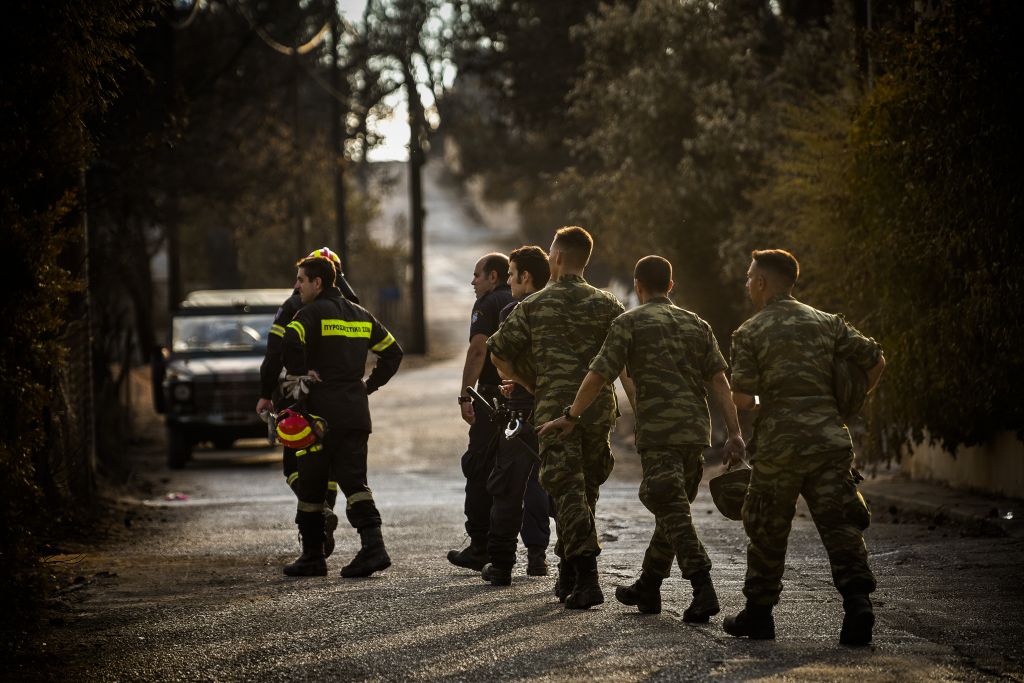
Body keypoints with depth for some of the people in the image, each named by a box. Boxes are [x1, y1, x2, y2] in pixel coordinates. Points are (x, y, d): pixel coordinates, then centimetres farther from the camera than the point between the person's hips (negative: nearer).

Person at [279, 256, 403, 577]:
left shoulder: (313, 313, -7)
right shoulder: (360, 315, 15)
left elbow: (289, 343, -26)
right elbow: (393, 352, 20)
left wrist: (300, 372, -11)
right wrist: (370, 384, 17)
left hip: (322, 409, -6)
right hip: (357, 411, 6)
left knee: (311, 484, 5)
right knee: (354, 481, 5)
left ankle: (312, 556, 10)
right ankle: (373, 545, -13)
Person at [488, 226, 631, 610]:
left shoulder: (534, 306, 1)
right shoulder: (607, 305, 4)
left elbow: (499, 354, 5)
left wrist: (532, 386, 19)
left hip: (555, 409, -2)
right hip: (598, 408, 3)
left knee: (568, 491, -4)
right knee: (586, 490, 16)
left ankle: (588, 578, -19)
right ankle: (568, 573, 25)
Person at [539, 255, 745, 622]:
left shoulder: (630, 323, 0)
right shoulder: (696, 324, 14)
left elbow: (599, 375, -6)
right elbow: (718, 380, 5)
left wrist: (570, 417, 4)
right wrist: (734, 432, 2)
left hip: (658, 432, -6)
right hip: (696, 431, 6)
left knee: (674, 513, -8)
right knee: (672, 510, 16)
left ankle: (703, 589, -21)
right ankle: (647, 588, 26)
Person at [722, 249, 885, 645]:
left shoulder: (749, 333, -1)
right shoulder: (827, 323, 9)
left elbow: (742, 400, -8)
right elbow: (875, 360, 8)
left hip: (779, 444, -2)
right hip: (829, 438, 2)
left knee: (767, 531, 11)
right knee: (839, 524, 0)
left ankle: (758, 613, 19)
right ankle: (857, 601, -17)